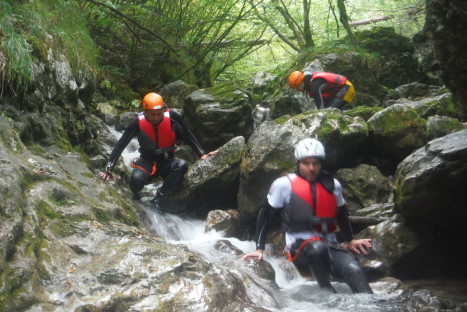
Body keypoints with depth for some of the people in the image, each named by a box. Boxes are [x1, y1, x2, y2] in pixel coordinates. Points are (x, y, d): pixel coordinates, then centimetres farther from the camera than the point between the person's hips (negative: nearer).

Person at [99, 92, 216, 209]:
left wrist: (202, 155, -9)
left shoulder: (172, 117, -15)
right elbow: (120, 145, -12)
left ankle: (159, 198, -25)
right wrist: (109, 169, -20)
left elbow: (188, 136, -2)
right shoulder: (138, 123, -16)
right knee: (136, 178, -34)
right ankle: (136, 197, 3)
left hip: (167, 161, 1)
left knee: (181, 165, -32)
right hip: (147, 161, -1)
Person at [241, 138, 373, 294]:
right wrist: (259, 249, 0)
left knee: (354, 270, -28)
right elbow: (265, 214, 4)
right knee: (318, 248, -40)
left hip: (330, 246, 4)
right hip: (299, 249, -4)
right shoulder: (284, 184, -2)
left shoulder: (333, 184, 11)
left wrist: (350, 241, 30)